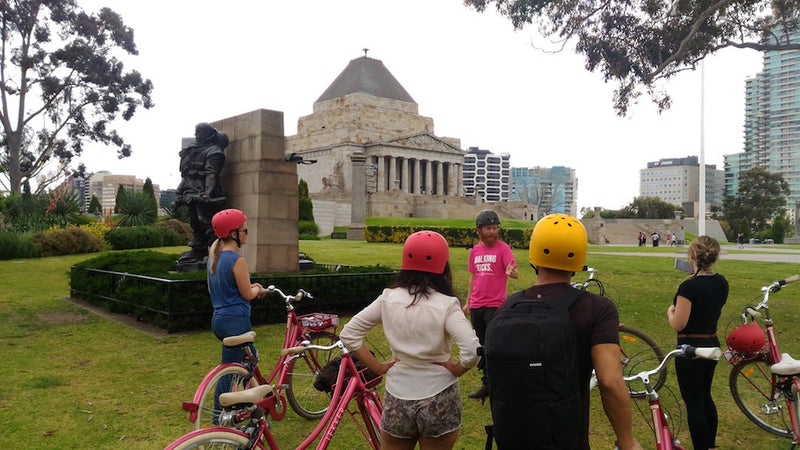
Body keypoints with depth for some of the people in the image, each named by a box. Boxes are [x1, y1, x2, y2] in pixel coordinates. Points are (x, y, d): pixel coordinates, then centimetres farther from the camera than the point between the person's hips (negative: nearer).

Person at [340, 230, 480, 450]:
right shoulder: (446, 305, -15)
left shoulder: (388, 298, -6)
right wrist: (455, 370, -6)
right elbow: (472, 351, -25)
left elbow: (349, 334, -4)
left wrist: (378, 367, 1)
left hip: (396, 399, 2)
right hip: (439, 401, -2)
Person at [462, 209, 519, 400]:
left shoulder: (503, 248, -7)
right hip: (476, 305, 6)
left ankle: (487, 384, 5)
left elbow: (516, 273, -19)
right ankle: (489, 383, 22)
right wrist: (468, 302, 17)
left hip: (494, 305, -6)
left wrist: (511, 272, -42)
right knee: (481, 345, 11)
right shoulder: (474, 250, 9)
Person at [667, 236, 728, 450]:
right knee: (705, 397, 24)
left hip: (690, 349, -8)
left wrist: (670, 311, -2)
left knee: (693, 403, 4)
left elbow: (678, 324, -22)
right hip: (712, 345, 8)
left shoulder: (689, 286, -23)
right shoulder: (722, 283, 1)